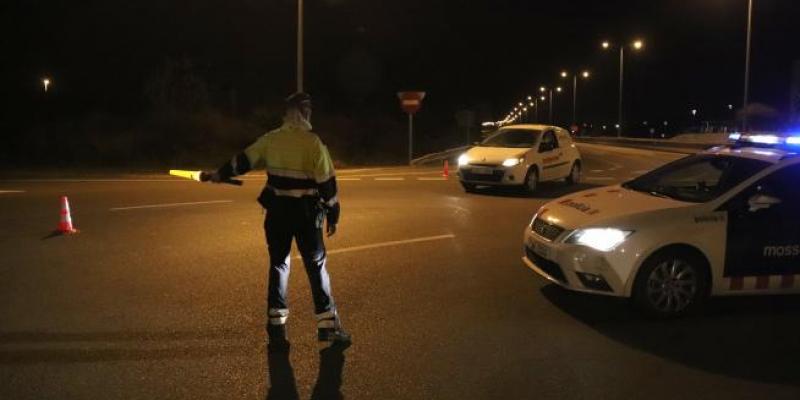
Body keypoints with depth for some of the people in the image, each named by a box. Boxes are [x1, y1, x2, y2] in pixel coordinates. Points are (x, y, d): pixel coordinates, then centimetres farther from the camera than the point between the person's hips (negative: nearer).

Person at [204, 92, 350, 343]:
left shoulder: (271, 139, 3)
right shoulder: (313, 143, -11)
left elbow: (244, 160, 12)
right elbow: (327, 182, -12)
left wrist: (220, 174, 27)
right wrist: (332, 214, -3)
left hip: (277, 211, 4)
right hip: (306, 213, -4)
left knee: (278, 263, 14)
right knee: (316, 266, 3)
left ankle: (276, 323, 17)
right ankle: (327, 324, 5)